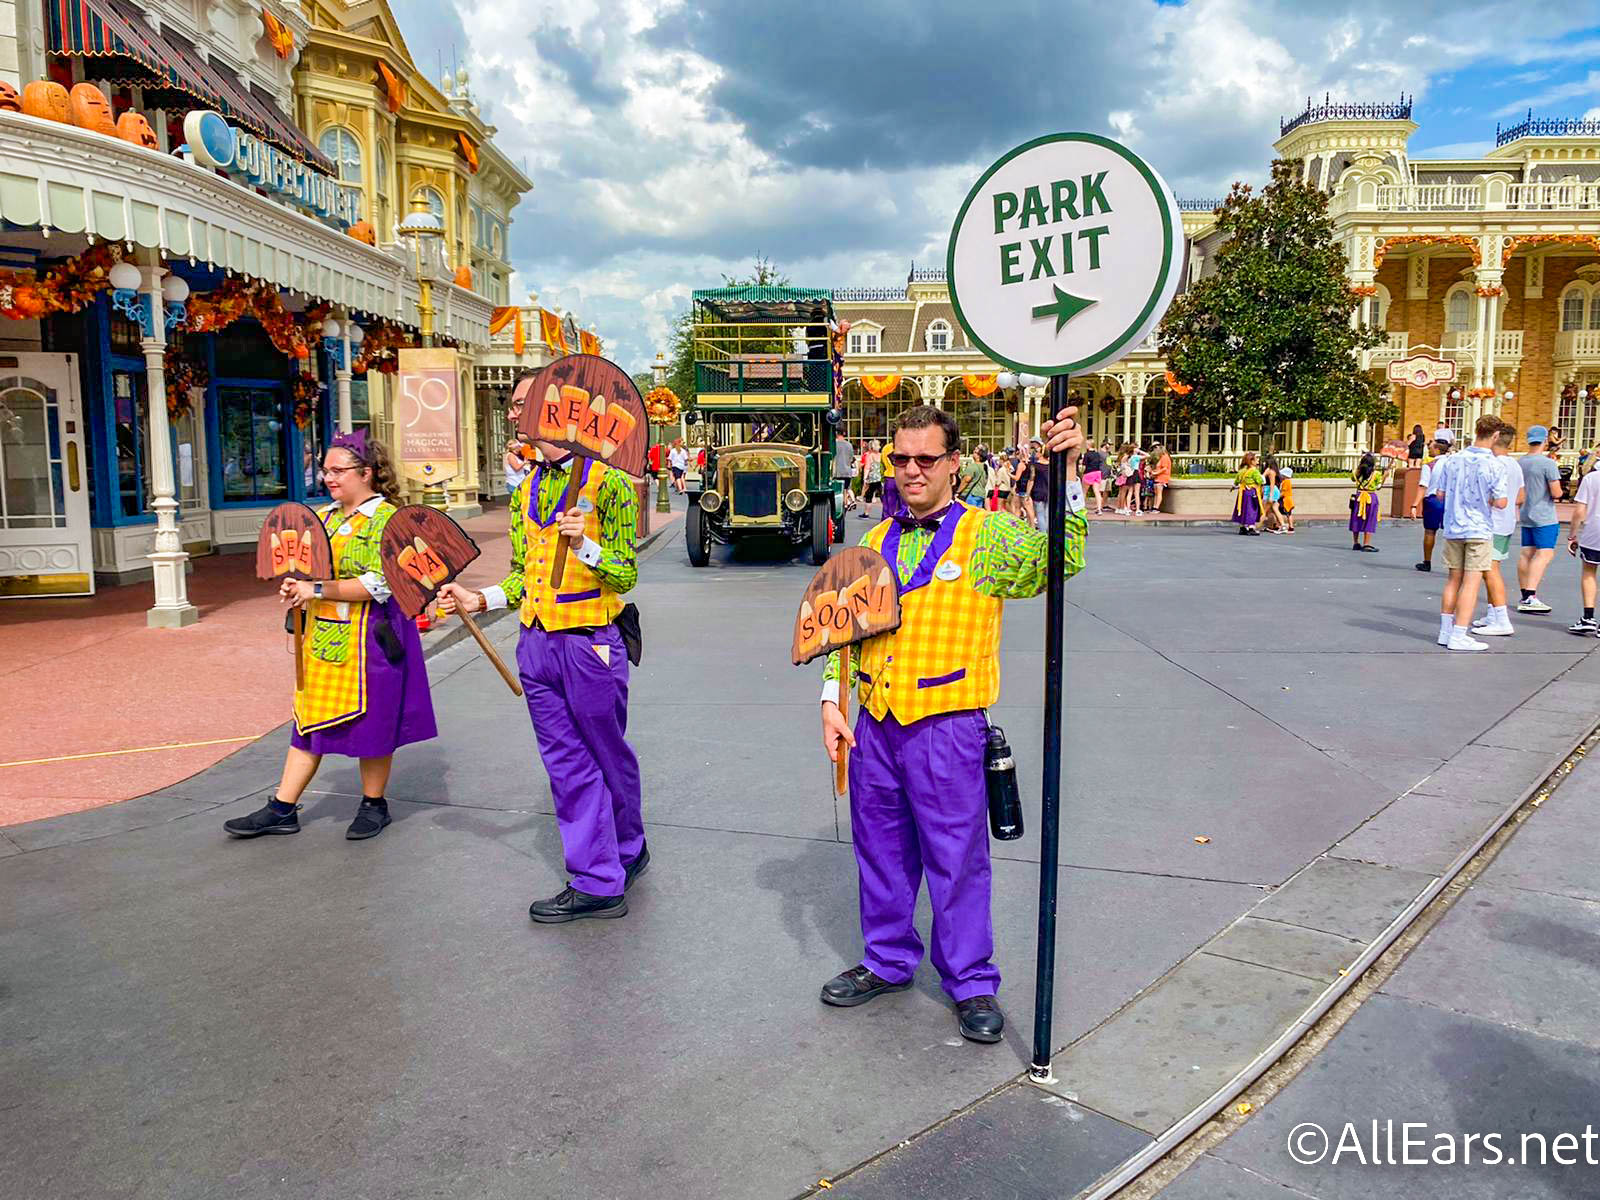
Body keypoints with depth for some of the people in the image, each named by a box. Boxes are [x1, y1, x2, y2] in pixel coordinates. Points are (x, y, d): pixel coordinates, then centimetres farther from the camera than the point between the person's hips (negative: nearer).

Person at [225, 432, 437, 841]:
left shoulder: (385, 518, -11)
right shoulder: (325, 515, 13)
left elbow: (379, 585, -19)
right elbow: (312, 569, 24)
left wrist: (318, 590, -20)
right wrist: (296, 586, 1)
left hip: (368, 638, -7)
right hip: (323, 636, 7)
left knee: (370, 721, 3)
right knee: (310, 718, 10)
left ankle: (374, 805, 20)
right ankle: (282, 809, 16)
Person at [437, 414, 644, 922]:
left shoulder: (608, 483, -8)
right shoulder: (525, 493, 13)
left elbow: (625, 576, -9)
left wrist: (585, 546, -26)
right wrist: (479, 599, 3)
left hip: (590, 645, -6)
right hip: (537, 646, 6)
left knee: (609, 758, 10)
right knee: (568, 766, 9)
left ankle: (627, 851, 31)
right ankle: (596, 883, 19)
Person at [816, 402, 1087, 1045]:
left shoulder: (987, 533, -4)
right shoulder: (877, 540, 11)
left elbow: (1057, 559, -21)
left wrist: (1065, 473, -33)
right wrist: (832, 702, 7)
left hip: (947, 726, -5)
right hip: (874, 723, 5)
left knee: (957, 857, 5)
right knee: (882, 851, 16)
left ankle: (971, 982, 22)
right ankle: (888, 961, 35)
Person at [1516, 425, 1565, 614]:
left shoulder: (1519, 463, 6)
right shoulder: (1548, 463, -15)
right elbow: (1556, 493, -15)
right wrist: (1559, 491, 5)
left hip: (1526, 515, 7)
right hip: (1544, 517, -7)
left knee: (1526, 554, 10)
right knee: (1544, 554, -9)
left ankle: (1525, 596, 15)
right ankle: (1530, 597, -18)